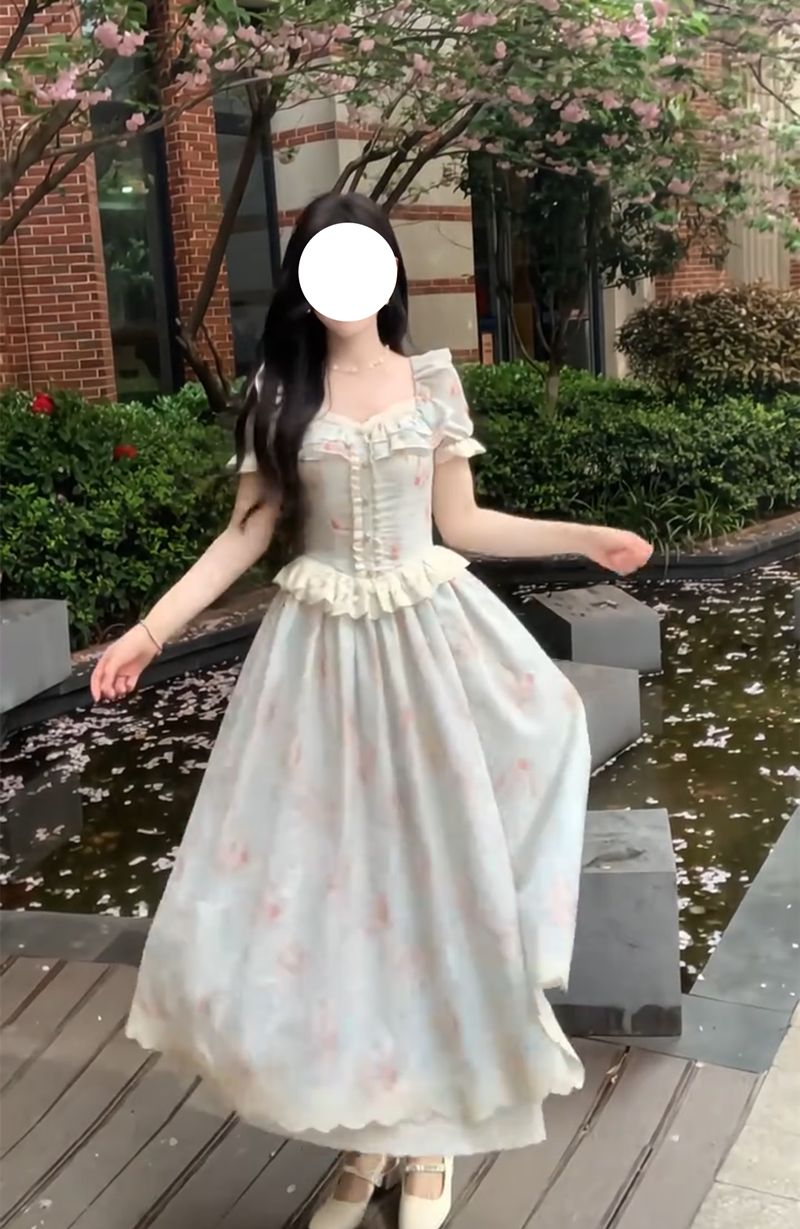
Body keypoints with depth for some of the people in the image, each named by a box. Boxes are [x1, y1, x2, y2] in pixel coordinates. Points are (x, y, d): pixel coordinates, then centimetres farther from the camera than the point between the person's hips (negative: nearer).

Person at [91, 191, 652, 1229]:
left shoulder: (433, 381, 4)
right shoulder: (279, 393, 4)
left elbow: (461, 525, 6)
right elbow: (246, 533, 3)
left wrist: (584, 538, -1)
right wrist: (152, 629, -6)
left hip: (431, 636, 0)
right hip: (325, 648, 1)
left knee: (433, 864, 3)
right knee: (331, 869, 4)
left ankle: (428, 1129, 21)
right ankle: (364, 1124, 22)